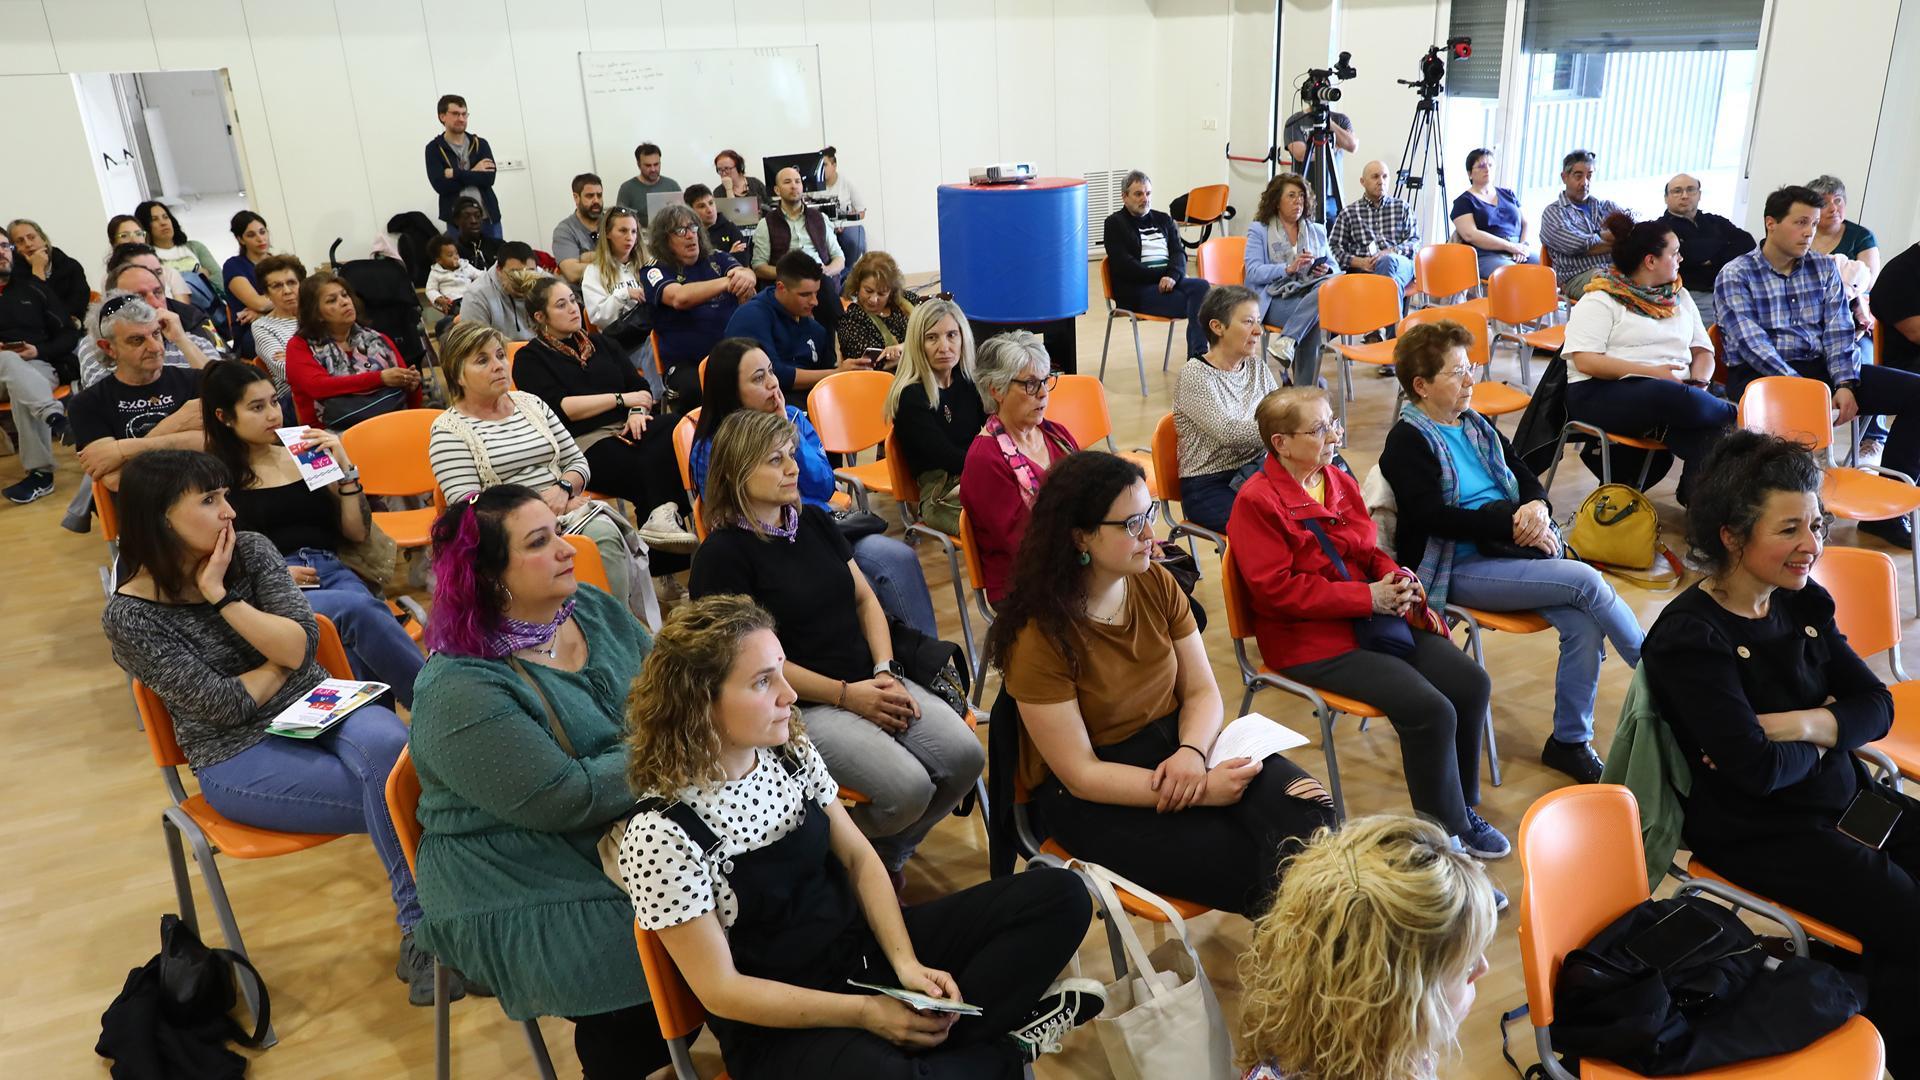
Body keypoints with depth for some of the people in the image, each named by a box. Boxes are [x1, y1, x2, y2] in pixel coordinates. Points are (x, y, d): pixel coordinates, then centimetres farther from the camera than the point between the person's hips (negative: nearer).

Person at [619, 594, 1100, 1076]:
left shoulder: (791, 750, -3)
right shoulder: (660, 834, -22)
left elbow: (858, 859, 6)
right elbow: (720, 990, -18)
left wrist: (905, 961, -10)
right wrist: (866, 1012, -18)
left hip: (861, 943, 7)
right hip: (779, 1026, -6)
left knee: (1059, 894, -2)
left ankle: (930, 1029, -14)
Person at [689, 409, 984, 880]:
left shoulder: (815, 520, 12)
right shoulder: (722, 554, -10)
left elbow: (865, 598, 14)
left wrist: (886, 671, -3)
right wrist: (846, 695, -14)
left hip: (871, 682, 7)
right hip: (803, 705, -7)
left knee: (966, 756, -13)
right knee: (908, 787, -26)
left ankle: (889, 853, 12)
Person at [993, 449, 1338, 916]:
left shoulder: (1157, 584, -2)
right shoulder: (1041, 637, -19)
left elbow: (1202, 691, 3)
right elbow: (1080, 774, -18)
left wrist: (1192, 752, -20)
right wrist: (1202, 791, -24)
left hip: (1176, 745, 6)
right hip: (1092, 797, -5)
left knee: (1307, 810, -21)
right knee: (1249, 869, -22)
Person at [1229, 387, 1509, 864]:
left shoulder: (1341, 482, 10)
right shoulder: (1256, 502, -14)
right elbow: (1277, 588, -19)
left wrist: (1397, 577, -5)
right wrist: (1367, 597, -20)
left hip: (1375, 614, 8)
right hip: (1311, 639, -8)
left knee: (1471, 682, -5)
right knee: (1430, 710, -21)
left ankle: (1461, 807, 15)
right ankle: (1446, 835, -2)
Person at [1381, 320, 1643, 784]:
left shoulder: (1474, 425, 17)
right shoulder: (1408, 441, -6)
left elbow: (1527, 478, 19)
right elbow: (1434, 517, -18)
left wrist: (1537, 507, -5)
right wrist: (1511, 522, -19)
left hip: (1510, 548, 7)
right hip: (1459, 568, -7)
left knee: (1584, 623, -17)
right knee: (1586, 581, -21)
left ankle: (1569, 741, -2)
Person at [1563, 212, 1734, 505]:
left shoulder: (1681, 297, 21)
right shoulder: (1600, 301, 0)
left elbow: (1703, 350, 20)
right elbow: (1585, 361, -12)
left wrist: (1698, 383, -4)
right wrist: (1650, 372, -17)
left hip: (1675, 393, 5)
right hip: (1604, 394, -5)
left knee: (1711, 429, -32)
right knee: (1670, 397, -37)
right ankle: (1736, 416, -12)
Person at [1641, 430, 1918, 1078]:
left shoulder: (1803, 601, 3)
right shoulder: (1690, 637, -21)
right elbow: (1757, 769, -27)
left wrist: (1797, 723, -19)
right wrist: (1822, 739, -7)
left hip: (1843, 797, 8)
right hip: (1758, 831, -8)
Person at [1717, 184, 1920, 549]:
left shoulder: (1824, 269, 14)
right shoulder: (1735, 275, -2)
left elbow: (1839, 331, 6)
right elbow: (1751, 342, -14)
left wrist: (1845, 385, -10)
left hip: (1819, 368, 6)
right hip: (1758, 374, -6)